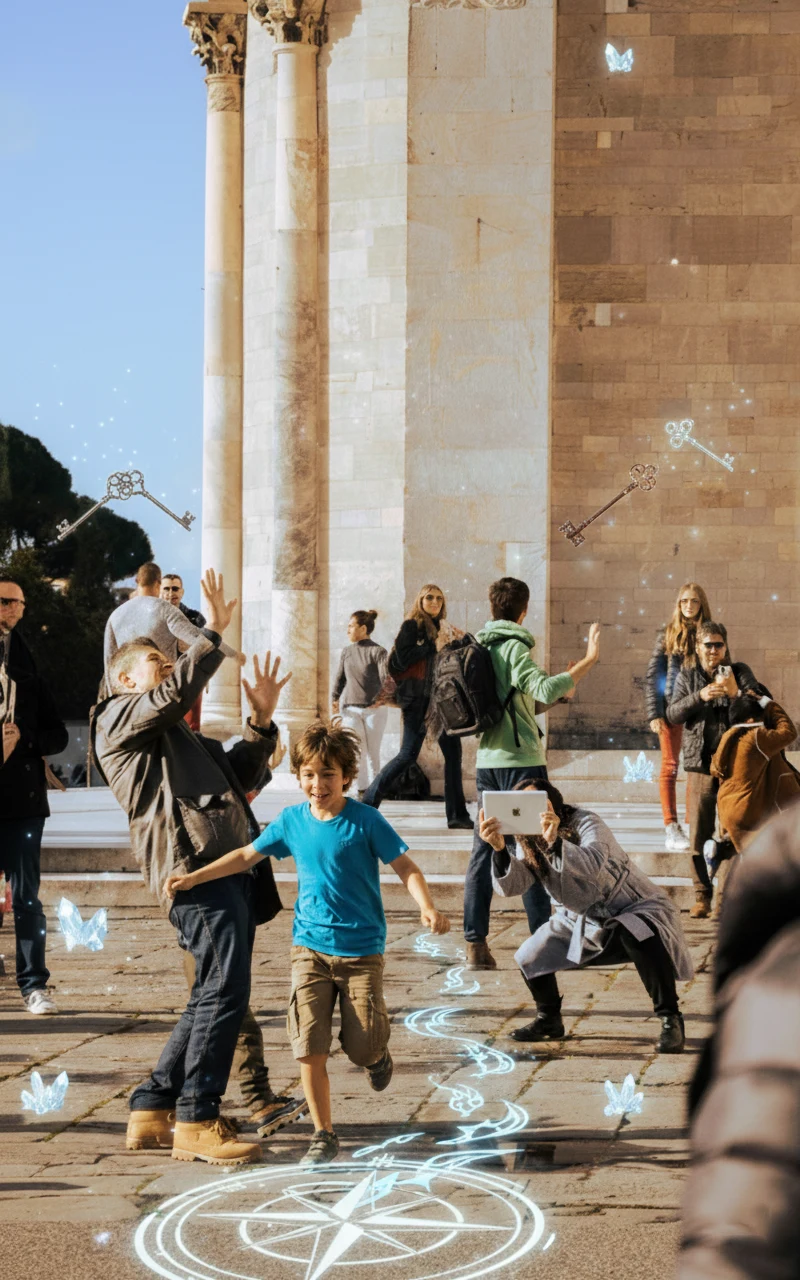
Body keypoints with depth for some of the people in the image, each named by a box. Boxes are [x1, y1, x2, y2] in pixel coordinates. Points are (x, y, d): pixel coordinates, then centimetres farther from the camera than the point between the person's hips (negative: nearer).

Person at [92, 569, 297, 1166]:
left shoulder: (182, 738, 34)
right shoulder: (119, 717, 7)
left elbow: (241, 779, 27)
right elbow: (175, 692, -13)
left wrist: (261, 721, 15)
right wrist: (214, 633, -10)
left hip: (231, 866, 9)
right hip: (194, 864, -9)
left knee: (215, 994, 9)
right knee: (224, 989, -16)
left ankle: (153, 1112, 14)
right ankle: (196, 1120, -12)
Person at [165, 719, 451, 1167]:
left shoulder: (365, 820, -9)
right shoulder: (292, 820, 2)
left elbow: (406, 867, -9)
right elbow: (247, 856, 13)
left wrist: (428, 908, -25)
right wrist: (194, 878, 9)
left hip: (362, 949, -2)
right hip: (310, 948, 3)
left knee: (363, 1048, -2)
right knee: (310, 1046, -8)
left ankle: (377, 1051, 36)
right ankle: (324, 1134, 5)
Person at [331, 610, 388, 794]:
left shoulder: (378, 651, -6)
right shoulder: (347, 651, 9)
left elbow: (386, 678, -14)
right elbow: (340, 677, 13)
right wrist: (335, 698, -1)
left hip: (375, 709, -3)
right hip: (351, 708, 3)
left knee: (373, 751, 5)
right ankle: (362, 789, -8)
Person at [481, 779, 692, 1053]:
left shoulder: (585, 823, -24)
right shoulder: (530, 845, -6)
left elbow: (593, 865, -44)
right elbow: (510, 887, -21)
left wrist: (555, 842, -60)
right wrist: (499, 849, -38)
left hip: (635, 908, -6)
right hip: (583, 920, 7)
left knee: (637, 935, -38)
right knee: (530, 957, -6)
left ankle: (670, 1020, -24)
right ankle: (549, 1020, 23)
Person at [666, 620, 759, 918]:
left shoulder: (739, 672, 6)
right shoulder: (687, 675, 10)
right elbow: (672, 714, 0)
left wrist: (735, 693, -21)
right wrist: (700, 697, -15)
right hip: (700, 763, 1)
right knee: (699, 833, 0)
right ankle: (702, 896, 6)